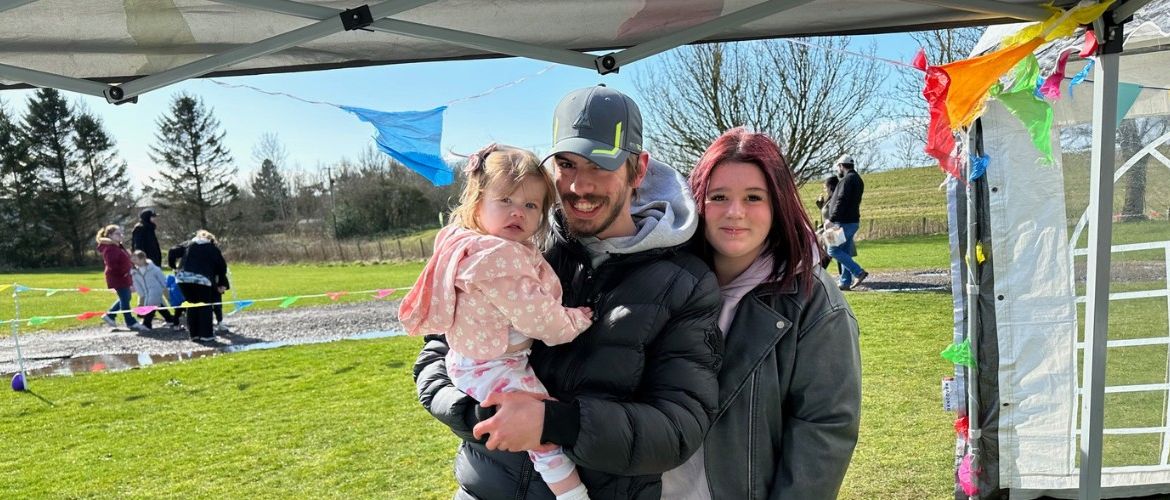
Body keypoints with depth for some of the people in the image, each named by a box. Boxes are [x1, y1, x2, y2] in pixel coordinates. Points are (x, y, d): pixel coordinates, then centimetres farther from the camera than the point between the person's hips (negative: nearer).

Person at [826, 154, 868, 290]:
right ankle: (845, 282, 11)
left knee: (833, 250, -6)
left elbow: (841, 201, -23)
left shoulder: (848, 179, -14)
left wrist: (831, 219, -23)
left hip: (844, 223, -10)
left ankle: (858, 272, -11)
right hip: (853, 221, 10)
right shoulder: (858, 179, 18)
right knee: (845, 251, 11)